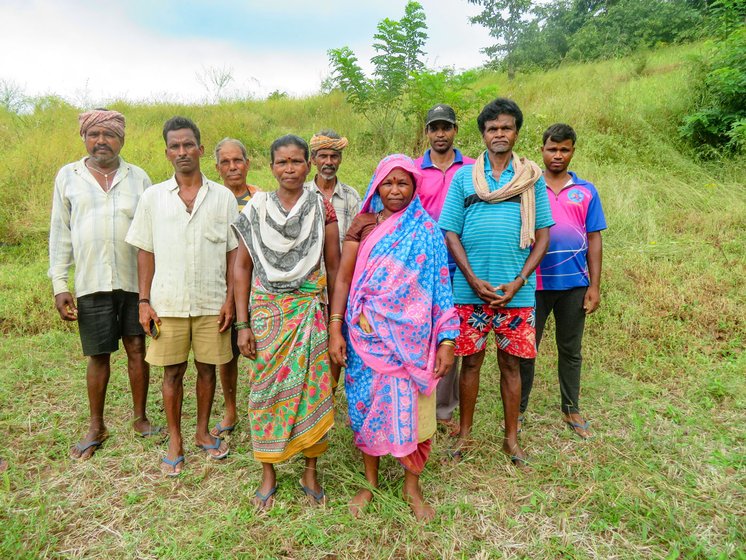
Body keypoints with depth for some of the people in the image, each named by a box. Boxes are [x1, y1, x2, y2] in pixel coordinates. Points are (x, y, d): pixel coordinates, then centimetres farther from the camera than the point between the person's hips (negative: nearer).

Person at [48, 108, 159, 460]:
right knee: (98, 355, 8)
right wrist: (59, 285, 0)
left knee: (137, 349, 7)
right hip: (92, 283, 0)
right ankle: (96, 427, 24)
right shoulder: (68, 176, 7)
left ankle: (140, 418, 24)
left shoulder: (138, 177, 6)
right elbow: (60, 233, 6)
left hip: (136, 281, 0)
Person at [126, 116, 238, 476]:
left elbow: (233, 253, 2)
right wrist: (144, 301, 0)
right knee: (172, 372, 8)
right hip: (168, 304, 0)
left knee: (207, 368, 10)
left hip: (211, 303, 0)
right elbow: (146, 253, 5)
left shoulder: (223, 197, 2)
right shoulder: (153, 197, 4)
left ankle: (203, 432, 29)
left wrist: (230, 299, -4)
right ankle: (175, 440, 25)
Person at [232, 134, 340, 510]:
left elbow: (334, 266, 3)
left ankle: (310, 471, 24)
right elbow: (242, 267, 2)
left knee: (312, 388, 4)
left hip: (310, 312, 0)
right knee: (266, 389, 6)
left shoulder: (322, 208, 1)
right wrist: (242, 324, -2)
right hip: (266, 311, 1)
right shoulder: (256, 208, 2)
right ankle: (268, 474, 25)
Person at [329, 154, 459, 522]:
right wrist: (335, 330, -7)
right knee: (367, 402, 9)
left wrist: (446, 341, -5)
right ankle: (370, 482, 30)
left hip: (411, 335, -1)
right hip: (367, 333, 1)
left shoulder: (427, 230, 1)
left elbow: (440, 288, 0)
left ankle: (412, 487, 26)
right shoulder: (363, 226, 3)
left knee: (409, 407, 4)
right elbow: (343, 278, 1)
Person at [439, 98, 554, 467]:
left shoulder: (532, 177, 7)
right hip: (470, 288, 0)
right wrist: (474, 280, -10)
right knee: (471, 361, 8)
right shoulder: (463, 177, 6)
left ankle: (511, 437, 24)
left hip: (516, 291, 0)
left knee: (511, 363, 9)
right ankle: (464, 434, 23)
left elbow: (543, 235, 3)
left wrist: (516, 283, -9)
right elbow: (450, 233, 1)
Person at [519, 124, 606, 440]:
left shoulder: (586, 191, 6)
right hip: (534, 282, -1)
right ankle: (517, 409, 22)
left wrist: (594, 286, 0)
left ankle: (571, 410, 29)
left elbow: (594, 240, 5)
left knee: (570, 351, 14)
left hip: (574, 283, 2)